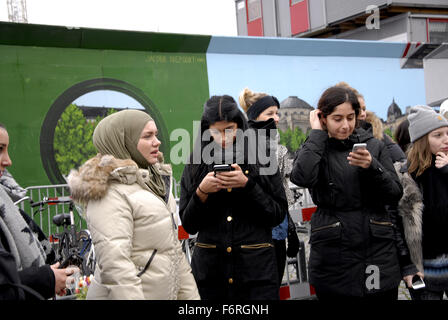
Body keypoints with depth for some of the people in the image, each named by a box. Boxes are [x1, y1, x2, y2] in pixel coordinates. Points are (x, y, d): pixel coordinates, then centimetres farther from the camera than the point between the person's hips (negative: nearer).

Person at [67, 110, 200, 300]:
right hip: (137, 293, -8)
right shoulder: (109, 193, -16)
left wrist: (189, 294, 14)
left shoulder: (149, 182, 14)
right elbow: (114, 263, -24)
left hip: (166, 292, 8)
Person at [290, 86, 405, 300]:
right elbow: (301, 177, -21)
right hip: (333, 256, -2)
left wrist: (372, 167, -13)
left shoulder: (374, 146, 8)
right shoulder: (315, 149, 3)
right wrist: (317, 133, -10)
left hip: (378, 252, 2)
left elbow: (395, 195, 4)